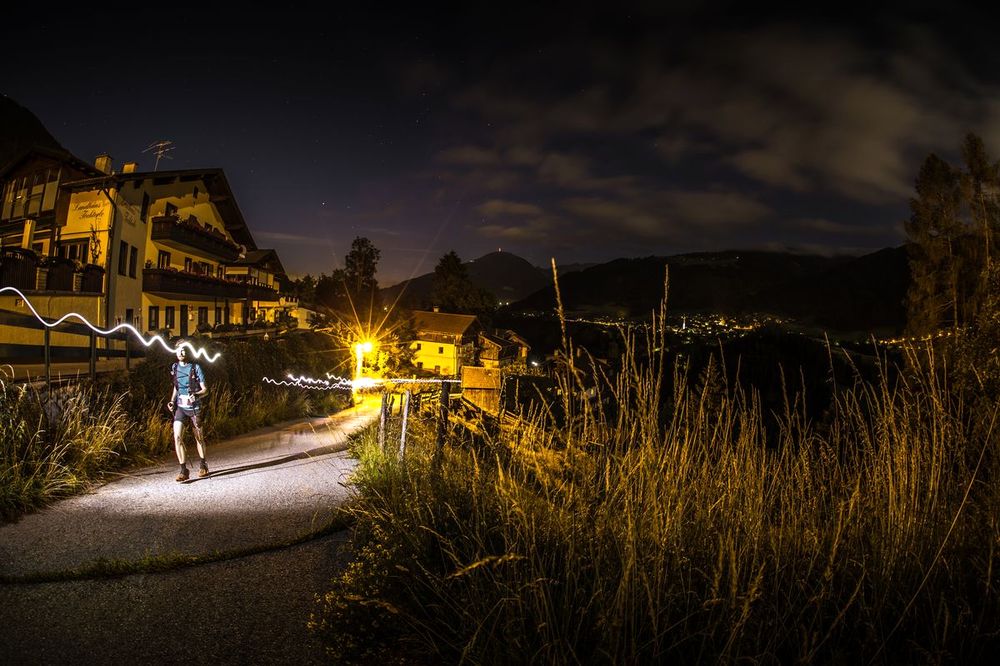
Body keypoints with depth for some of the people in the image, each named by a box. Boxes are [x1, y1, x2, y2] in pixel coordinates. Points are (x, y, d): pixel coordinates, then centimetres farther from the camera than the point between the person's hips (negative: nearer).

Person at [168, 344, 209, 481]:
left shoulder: (195, 368, -8)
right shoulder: (174, 368, 5)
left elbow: (205, 390, -9)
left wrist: (196, 395, -30)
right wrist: (172, 401, 4)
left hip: (193, 407, -2)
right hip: (180, 407, 3)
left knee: (199, 438, 11)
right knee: (177, 437, -15)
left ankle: (202, 465, 32)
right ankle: (183, 470, -10)